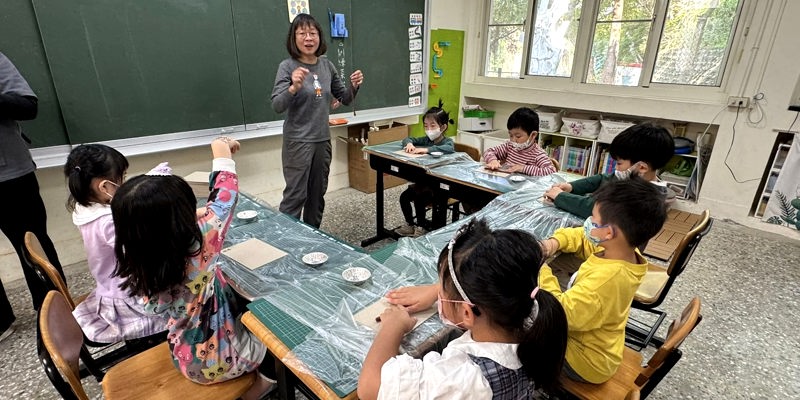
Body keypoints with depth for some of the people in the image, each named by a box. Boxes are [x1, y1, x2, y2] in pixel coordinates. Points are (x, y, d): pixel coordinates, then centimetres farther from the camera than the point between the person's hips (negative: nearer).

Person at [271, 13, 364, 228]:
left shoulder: (327, 65, 5)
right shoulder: (287, 66, -10)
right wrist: (293, 88, -37)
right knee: (295, 195, -5)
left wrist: (354, 87, -7)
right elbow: (277, 106, -20)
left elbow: (345, 99, 14)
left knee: (317, 194, 16)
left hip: (323, 140, 6)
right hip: (298, 141, -5)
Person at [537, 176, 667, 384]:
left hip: (584, 361, -8)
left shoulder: (605, 279, -40)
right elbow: (582, 237, 5)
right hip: (593, 346, 8)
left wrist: (539, 269, -33)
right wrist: (555, 242, -14)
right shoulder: (623, 251, -12)